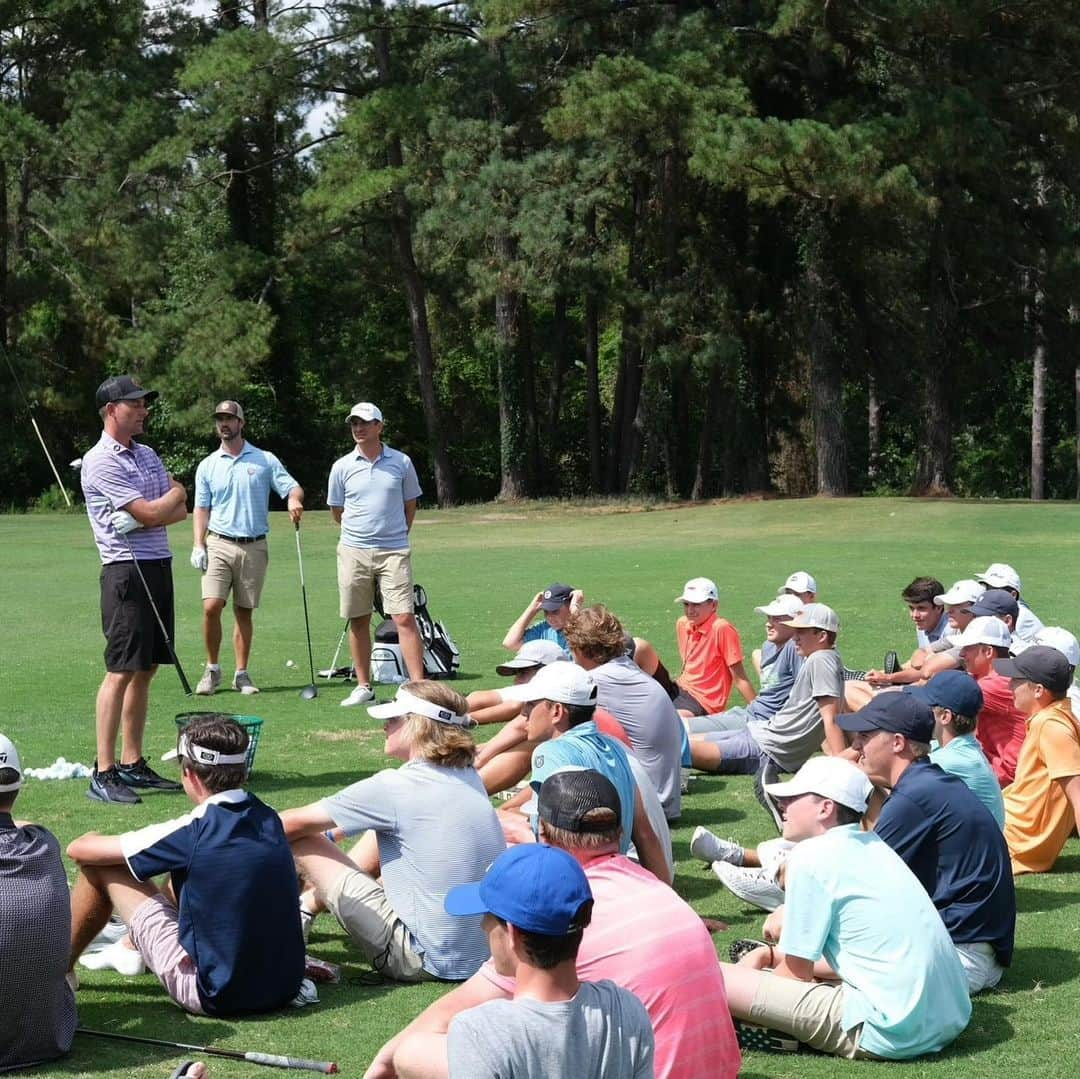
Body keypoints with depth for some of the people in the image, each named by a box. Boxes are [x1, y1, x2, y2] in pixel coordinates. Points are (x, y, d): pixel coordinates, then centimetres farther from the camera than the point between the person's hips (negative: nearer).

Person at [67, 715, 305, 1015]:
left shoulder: (192, 833, -16)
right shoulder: (269, 820, 0)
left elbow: (79, 849, -6)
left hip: (215, 996, -6)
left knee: (99, 866, 4)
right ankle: (130, 949, 48)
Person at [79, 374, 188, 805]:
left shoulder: (147, 454, 17)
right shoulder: (101, 462, -11)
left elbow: (179, 511, 11)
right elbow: (151, 513, -16)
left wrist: (147, 517, -10)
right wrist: (175, 493, 5)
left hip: (159, 566, 8)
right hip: (127, 571, -8)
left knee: (145, 670, 9)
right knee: (121, 671, -10)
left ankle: (132, 764, 14)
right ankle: (103, 773, -9)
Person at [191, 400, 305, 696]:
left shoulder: (265, 460, 6)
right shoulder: (208, 465, 8)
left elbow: (293, 487, 2)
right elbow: (201, 508, 8)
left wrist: (294, 500, -23)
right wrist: (198, 545, -3)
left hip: (254, 547, 0)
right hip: (219, 544, 0)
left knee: (244, 612, 4)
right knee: (211, 606, -13)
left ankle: (241, 674, 11)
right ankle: (212, 669, 1)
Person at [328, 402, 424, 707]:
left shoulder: (401, 463, 3)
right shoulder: (342, 467, 4)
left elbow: (410, 505, 14)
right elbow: (336, 512, 15)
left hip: (394, 551, -1)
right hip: (353, 552, 2)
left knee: (404, 618, -9)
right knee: (358, 622, 6)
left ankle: (418, 685, -9)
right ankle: (363, 686, 16)